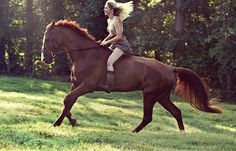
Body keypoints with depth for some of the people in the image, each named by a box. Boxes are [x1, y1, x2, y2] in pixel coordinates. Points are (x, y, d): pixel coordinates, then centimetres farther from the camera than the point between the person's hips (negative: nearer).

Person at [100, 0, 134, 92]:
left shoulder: (116, 20, -17)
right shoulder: (109, 20, 11)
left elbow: (119, 36, -20)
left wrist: (107, 42, -16)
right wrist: (105, 40, 7)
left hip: (121, 44, -11)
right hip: (114, 45, 11)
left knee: (109, 61, -27)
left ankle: (109, 86, -33)